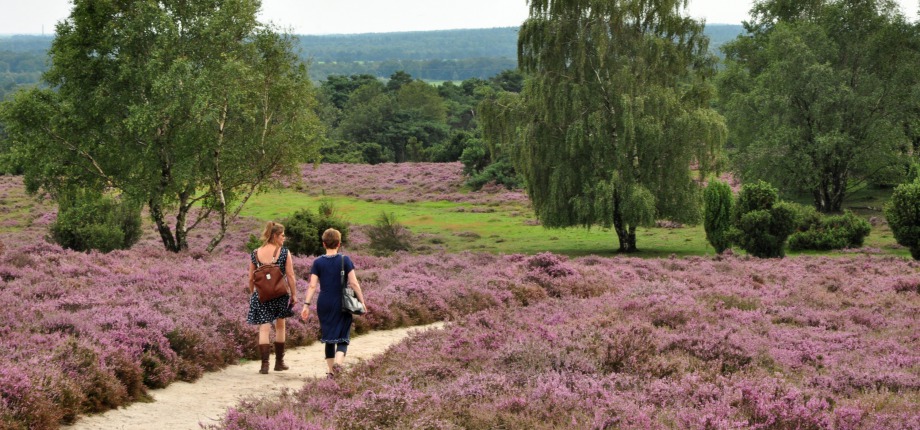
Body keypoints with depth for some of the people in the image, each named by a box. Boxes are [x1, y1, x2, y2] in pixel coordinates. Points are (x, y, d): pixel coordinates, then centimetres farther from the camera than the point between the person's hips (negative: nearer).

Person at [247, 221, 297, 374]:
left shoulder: (255, 254, 0)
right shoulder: (284, 253, -7)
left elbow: (251, 278, 5)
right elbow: (290, 276, -7)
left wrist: (252, 293, 18)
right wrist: (294, 294, 2)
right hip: (280, 294, -1)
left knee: (264, 328, 1)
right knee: (280, 327, 16)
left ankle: (264, 364, -8)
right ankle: (279, 363, 24)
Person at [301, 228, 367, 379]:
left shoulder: (318, 262, 0)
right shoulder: (345, 260, -4)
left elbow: (312, 286, -6)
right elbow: (354, 283, -7)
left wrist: (306, 305, -4)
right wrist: (362, 302, 0)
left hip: (324, 304, 2)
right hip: (342, 304, -2)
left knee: (329, 338, 14)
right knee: (342, 338, 3)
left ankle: (331, 371, 15)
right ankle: (338, 362, -24)